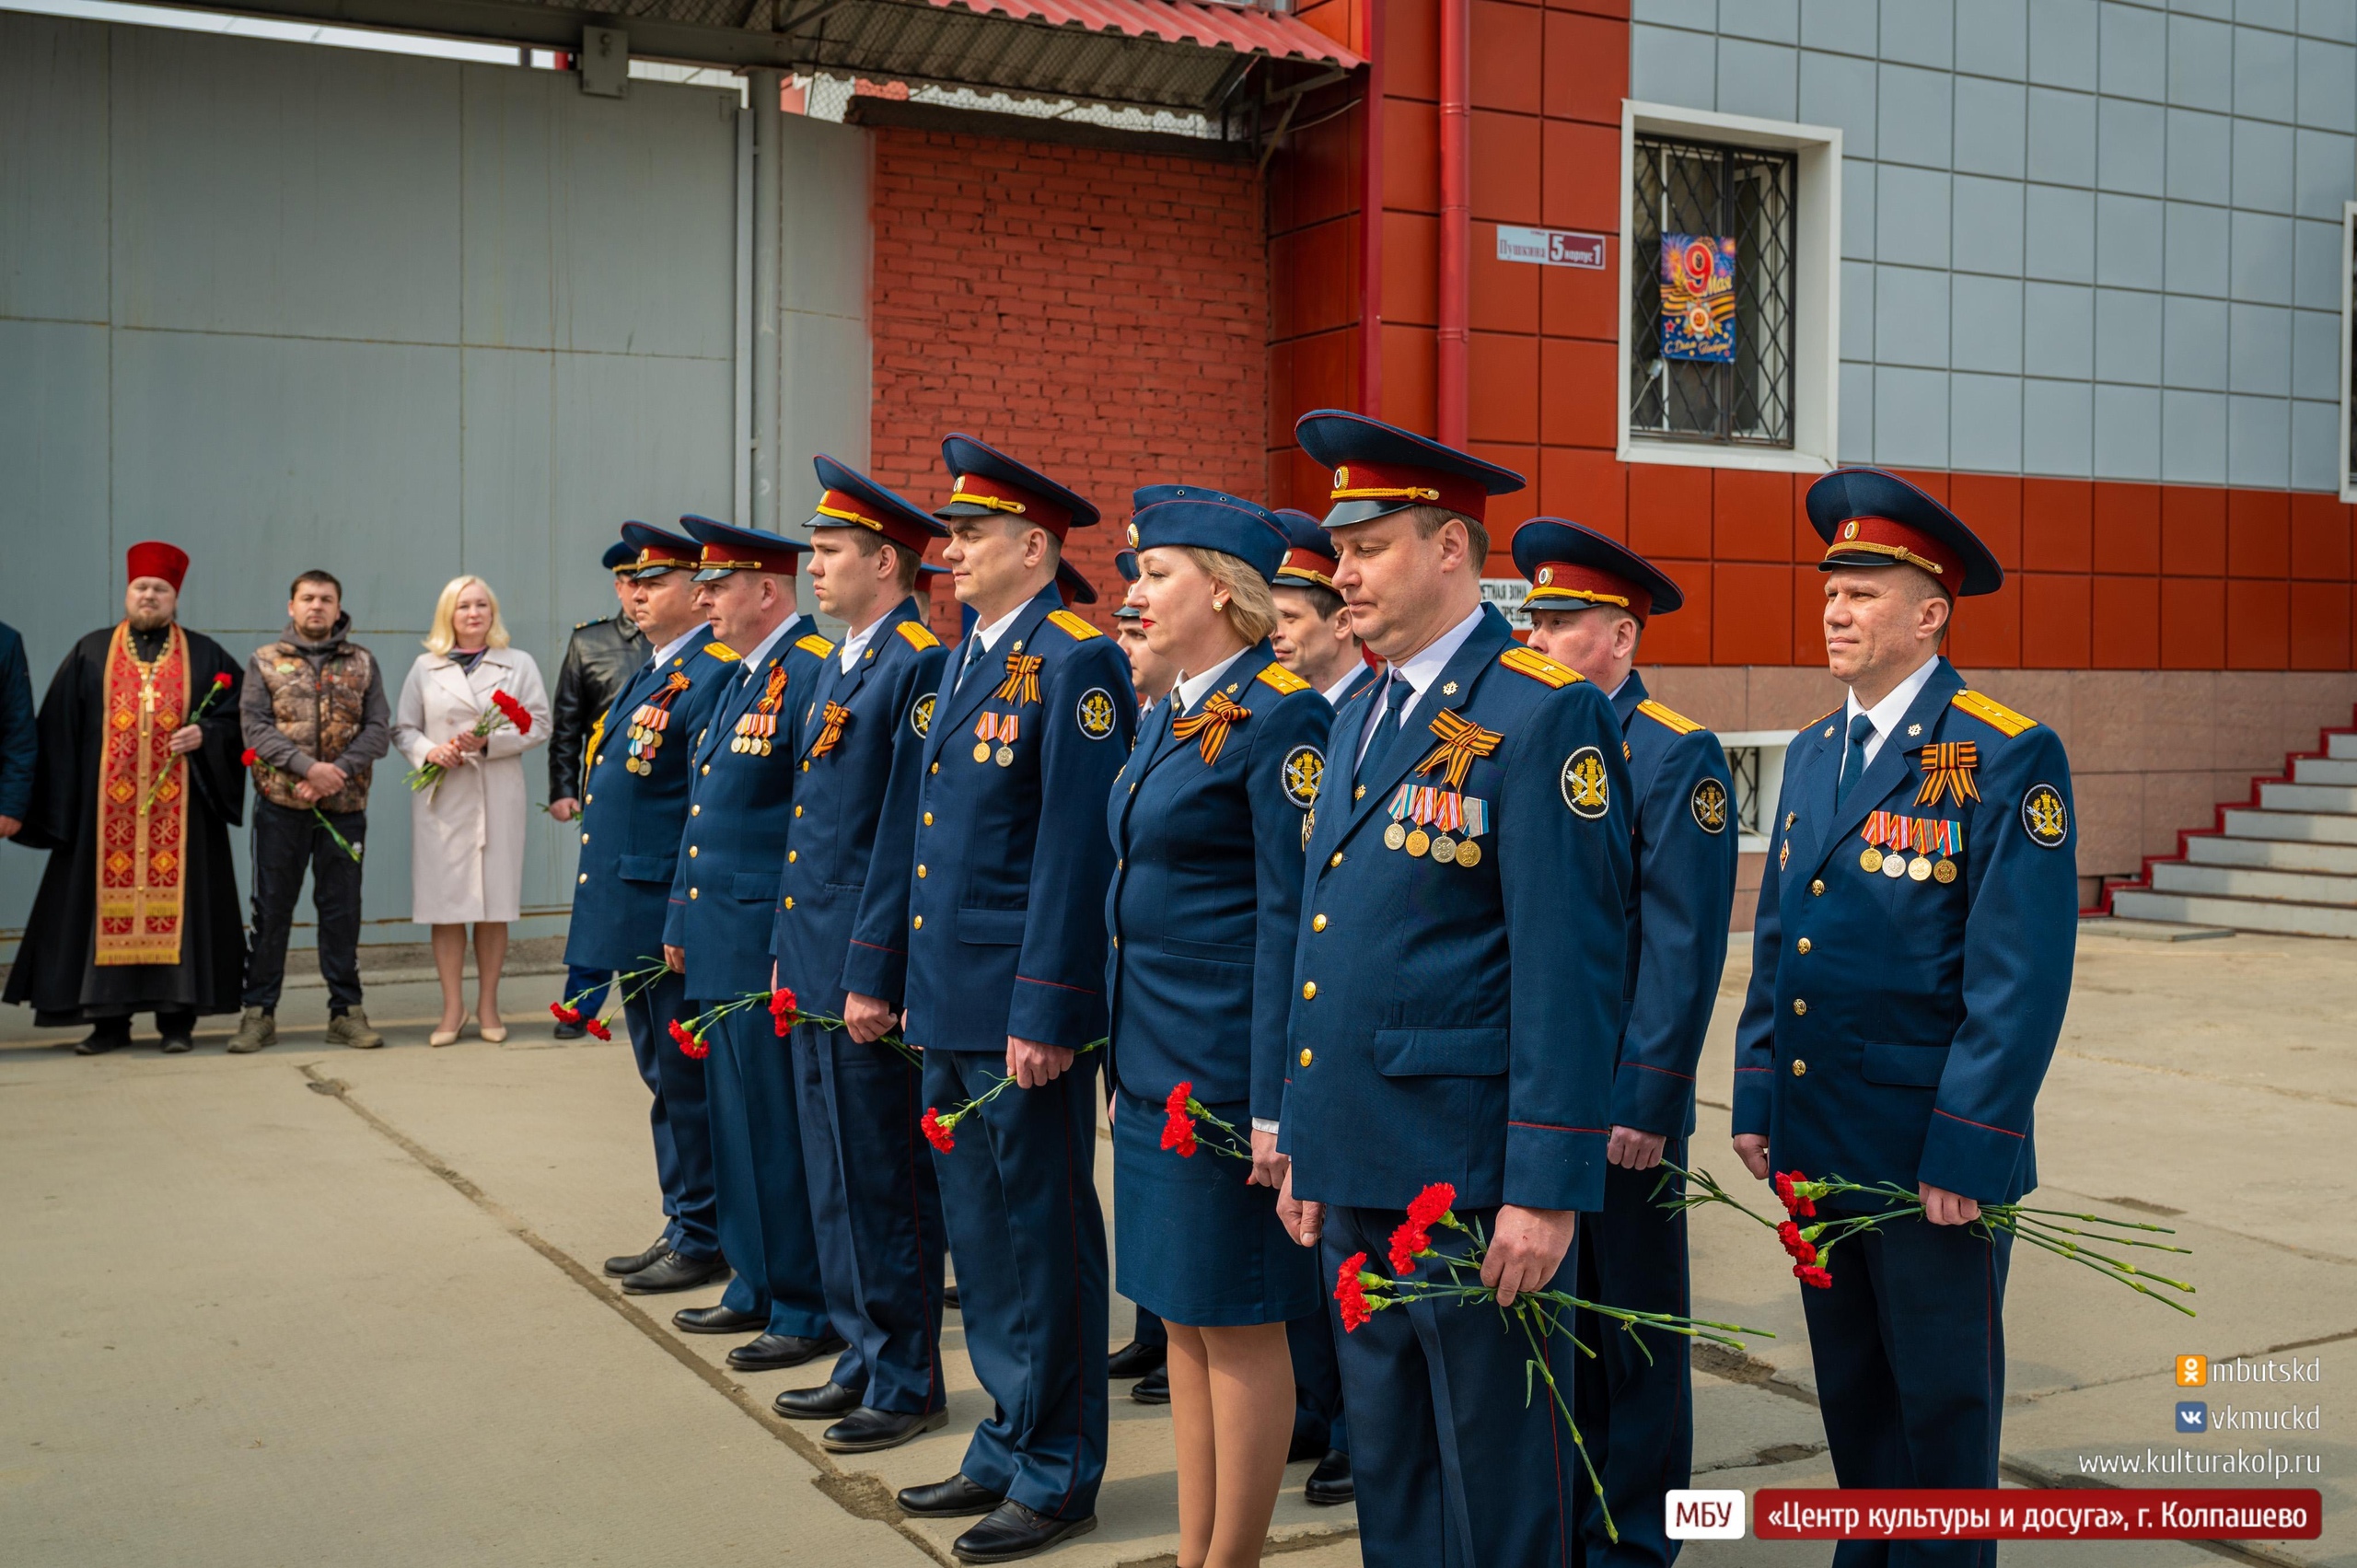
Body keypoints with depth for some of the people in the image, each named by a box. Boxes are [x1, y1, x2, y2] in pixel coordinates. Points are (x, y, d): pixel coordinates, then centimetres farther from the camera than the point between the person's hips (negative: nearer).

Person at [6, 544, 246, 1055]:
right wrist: (58, 805, -2)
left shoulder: (205, 656, 11)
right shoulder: (91, 654, 12)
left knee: (178, 903, -2)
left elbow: (236, 714, 8)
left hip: (180, 806, -1)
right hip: (107, 808, 1)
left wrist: (205, 735, -14)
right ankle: (109, 1019, 6)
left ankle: (178, 1019, 2)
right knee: (108, 904, 0)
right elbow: (58, 730, 7)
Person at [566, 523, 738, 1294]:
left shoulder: (715, 675, -14)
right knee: (664, 1079, 16)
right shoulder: (646, 674, 16)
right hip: (628, 916, 10)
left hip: (670, 915, -10)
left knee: (684, 1080, 0)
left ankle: (703, 1239, 11)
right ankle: (682, 1225, 27)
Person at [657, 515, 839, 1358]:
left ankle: (809, 1309, 9)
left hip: (770, 944, -10)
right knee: (735, 1120, 16)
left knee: (782, 1128, -2)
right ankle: (758, 1285, 28)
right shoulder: (742, 679, 16)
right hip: (720, 942, 10)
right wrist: (682, 920, 20)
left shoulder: (814, 673, -15)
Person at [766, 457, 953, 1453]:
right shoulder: (836, 666, 16)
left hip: (868, 966, -10)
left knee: (885, 1179, 0)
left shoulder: (921, 665, -14)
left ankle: (908, 1381, 12)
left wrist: (873, 973, -19)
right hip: (815, 958, 10)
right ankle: (863, 1358, 27)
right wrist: (788, 949, 18)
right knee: (835, 1174, 16)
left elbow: (906, 833, -18)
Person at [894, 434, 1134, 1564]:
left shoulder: (1076, 663, -13)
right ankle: (1009, 1441, 31)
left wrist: (1046, 1014, -20)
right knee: (978, 1228, 17)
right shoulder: (966, 661, 14)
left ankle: (1056, 1475, 16)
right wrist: (921, 985, 17)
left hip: (1023, 1005, -9)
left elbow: (1076, 851, -18)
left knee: (1043, 1232, 3)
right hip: (950, 1002, 9)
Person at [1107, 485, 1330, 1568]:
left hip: (1225, 1069, -9)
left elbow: (1293, 914, -17)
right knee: (1181, 1314, 15)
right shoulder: (1170, 716, 13)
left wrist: (1277, 1104, -19)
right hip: (1153, 1062, 9)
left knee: (1238, 1319, 2)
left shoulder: (1283, 716, -14)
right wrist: (1123, 1051, 17)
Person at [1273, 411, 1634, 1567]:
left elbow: (1568, 967, -17)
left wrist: (1548, 1189, -18)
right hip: (1358, 1165, 8)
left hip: (1472, 1169, -8)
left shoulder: (1544, 716, -13)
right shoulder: (1361, 715, 14)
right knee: (1386, 1469, 19)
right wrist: (1305, 1145, 17)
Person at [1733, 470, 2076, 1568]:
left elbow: (2023, 976, -16)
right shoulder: (1811, 755, 10)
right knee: (1851, 1391, 18)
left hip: (1933, 1154, -6)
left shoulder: (2010, 758, -12)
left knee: (1942, 1401, 9)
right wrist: (1756, 1099, 9)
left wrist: (1964, 1151, -18)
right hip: (1815, 1144, 6)